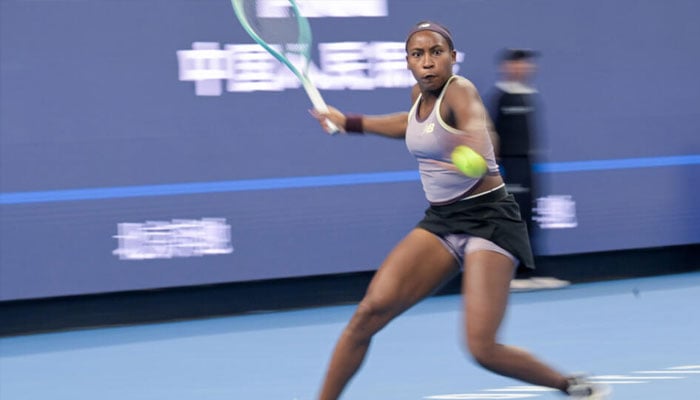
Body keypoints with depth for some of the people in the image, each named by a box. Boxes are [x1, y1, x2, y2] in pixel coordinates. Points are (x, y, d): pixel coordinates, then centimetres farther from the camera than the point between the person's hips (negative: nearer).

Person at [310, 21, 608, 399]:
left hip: (488, 219, -7)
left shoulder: (459, 91, -17)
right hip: (440, 222, 7)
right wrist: (348, 122, 32)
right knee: (370, 311, -9)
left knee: (483, 349, -18)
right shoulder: (420, 95, 6)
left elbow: (475, 124, -42)